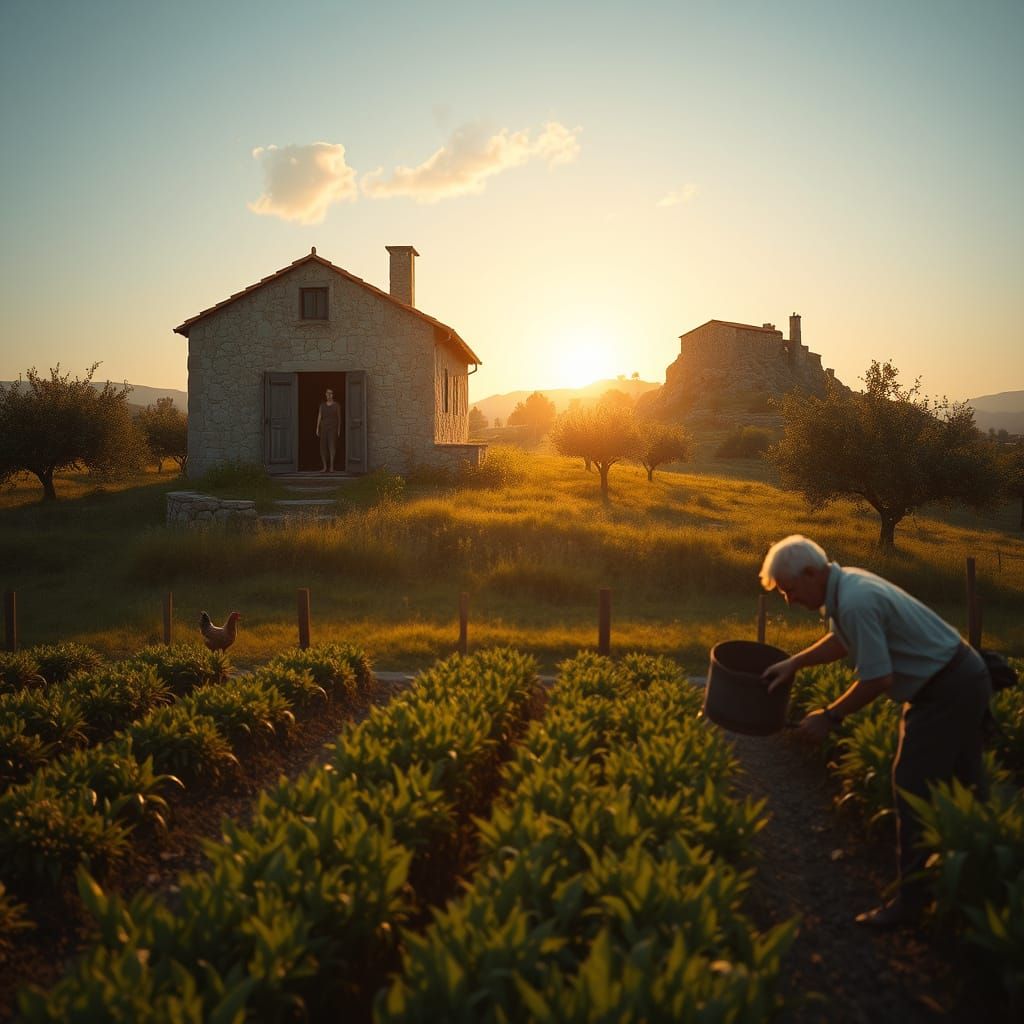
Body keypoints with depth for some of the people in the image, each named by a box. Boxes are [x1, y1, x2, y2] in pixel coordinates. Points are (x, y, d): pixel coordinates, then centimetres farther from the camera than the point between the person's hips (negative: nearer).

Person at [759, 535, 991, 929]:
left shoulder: (855, 603, -28)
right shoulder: (845, 583, 2)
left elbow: (878, 679, -25)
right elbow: (843, 639, 19)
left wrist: (829, 717, -14)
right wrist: (794, 663, 11)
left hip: (946, 693, -10)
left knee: (914, 789, -5)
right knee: (961, 785, 20)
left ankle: (911, 900, 4)